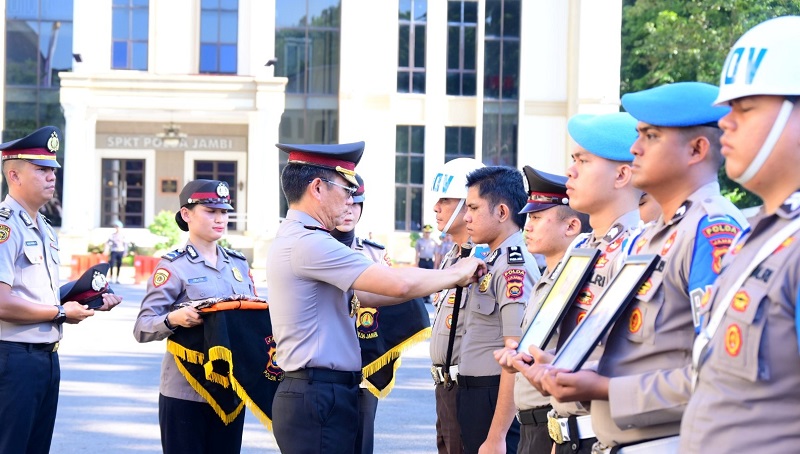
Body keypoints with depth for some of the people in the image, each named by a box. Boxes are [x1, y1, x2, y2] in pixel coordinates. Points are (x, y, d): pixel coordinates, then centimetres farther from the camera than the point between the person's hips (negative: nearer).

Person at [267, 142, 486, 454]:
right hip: (319, 398, -10)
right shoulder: (308, 242, -16)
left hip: (312, 395, 10)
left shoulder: (292, 238, 16)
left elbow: (354, 298, 20)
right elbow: (399, 284, -21)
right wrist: (457, 273, -3)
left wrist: (445, 282, 16)